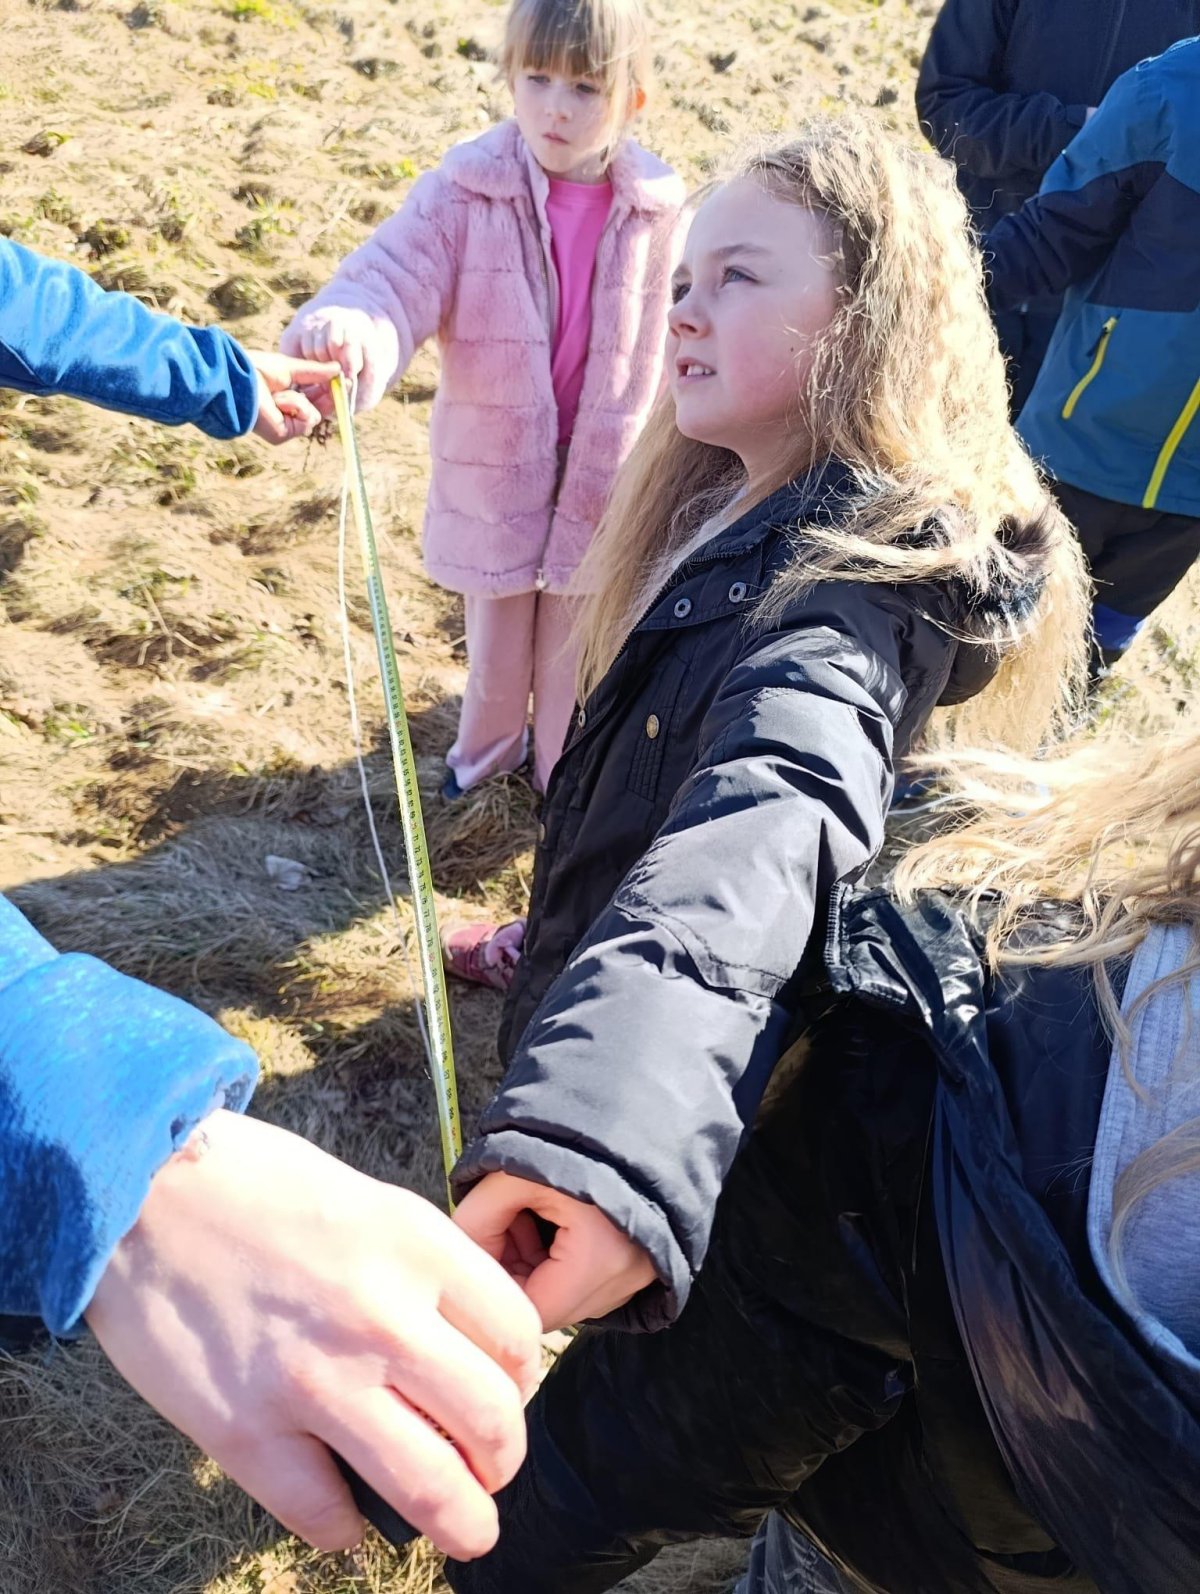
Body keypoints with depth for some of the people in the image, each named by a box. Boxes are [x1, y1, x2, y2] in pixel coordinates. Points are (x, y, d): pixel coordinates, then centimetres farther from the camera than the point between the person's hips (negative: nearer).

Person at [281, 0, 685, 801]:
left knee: (575, 642, 18)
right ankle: (486, 752, 48)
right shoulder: (467, 190, -14)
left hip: (604, 477, 0)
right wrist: (348, 325, -48)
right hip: (496, 466, 0)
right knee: (495, 633, 21)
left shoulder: (657, 208, -10)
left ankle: (565, 777, 42)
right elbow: (394, 275, -25)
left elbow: (668, 353, -2)